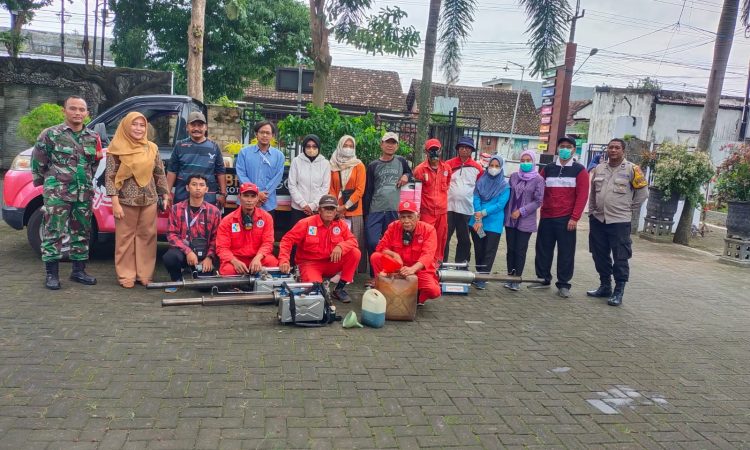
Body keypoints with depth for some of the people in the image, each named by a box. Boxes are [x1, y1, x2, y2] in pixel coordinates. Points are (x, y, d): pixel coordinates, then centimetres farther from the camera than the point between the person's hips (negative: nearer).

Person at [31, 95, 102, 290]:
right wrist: (45, 182, 7)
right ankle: (51, 273, 4)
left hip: (84, 194, 5)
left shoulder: (93, 137, 11)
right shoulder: (51, 134, -3)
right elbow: (37, 162, 3)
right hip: (57, 193, -5)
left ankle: (78, 270, 20)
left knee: (81, 232, 10)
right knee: (53, 233, -4)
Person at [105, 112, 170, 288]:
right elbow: (110, 176, -6)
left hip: (149, 201, 3)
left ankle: (144, 274, 17)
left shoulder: (152, 148, 7)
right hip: (126, 201, -3)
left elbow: (160, 174, 12)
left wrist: (165, 196, 8)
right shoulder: (117, 148, -4)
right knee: (125, 238, 4)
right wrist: (115, 203, -12)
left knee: (147, 237, 6)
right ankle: (126, 275, 13)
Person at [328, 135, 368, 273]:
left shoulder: (359, 165, 3)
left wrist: (345, 206, -9)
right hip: (337, 211, 2)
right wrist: (336, 207, -6)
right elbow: (331, 189, 7)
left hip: (354, 211, -2)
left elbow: (360, 190, -4)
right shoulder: (333, 165, 10)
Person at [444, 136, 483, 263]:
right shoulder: (449, 164, 1)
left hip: (466, 209, 1)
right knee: (444, 237, 3)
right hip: (448, 207, -1)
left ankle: (461, 263, 20)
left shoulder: (477, 168, 4)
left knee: (464, 239, 9)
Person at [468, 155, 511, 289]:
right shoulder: (481, 180, 7)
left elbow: (500, 204, -9)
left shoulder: (505, 185, -1)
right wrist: (478, 218, -13)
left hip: (493, 223, -3)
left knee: (489, 252, -1)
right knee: (478, 250, 13)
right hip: (477, 221, 3)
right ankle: (479, 274, 25)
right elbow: (476, 198, -1)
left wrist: (483, 213, -15)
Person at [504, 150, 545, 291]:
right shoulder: (514, 176, 6)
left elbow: (538, 201, -7)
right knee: (511, 249, 9)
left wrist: (521, 211, -13)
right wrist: (506, 212, 6)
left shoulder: (538, 179, -5)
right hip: (510, 220, 3)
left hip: (525, 221, -3)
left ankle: (517, 279, 10)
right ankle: (510, 276, 18)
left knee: (520, 251, 2)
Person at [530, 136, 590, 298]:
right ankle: (543, 279, 22)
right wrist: (540, 212, 0)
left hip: (566, 219, -3)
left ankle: (563, 284, 10)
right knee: (543, 249, 9)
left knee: (566, 252, 1)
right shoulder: (548, 169, 11)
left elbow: (582, 196, -5)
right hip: (546, 217, 3)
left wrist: (574, 218, -12)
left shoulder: (580, 170, 1)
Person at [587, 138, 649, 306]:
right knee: (600, 256, 12)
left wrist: (629, 209, 2)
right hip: (597, 219, 5)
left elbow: (643, 191, 1)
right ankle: (604, 286, 26)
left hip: (620, 221, -5)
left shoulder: (632, 169, -6)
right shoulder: (599, 169, 10)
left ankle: (619, 291, 6)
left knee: (620, 258, -1)